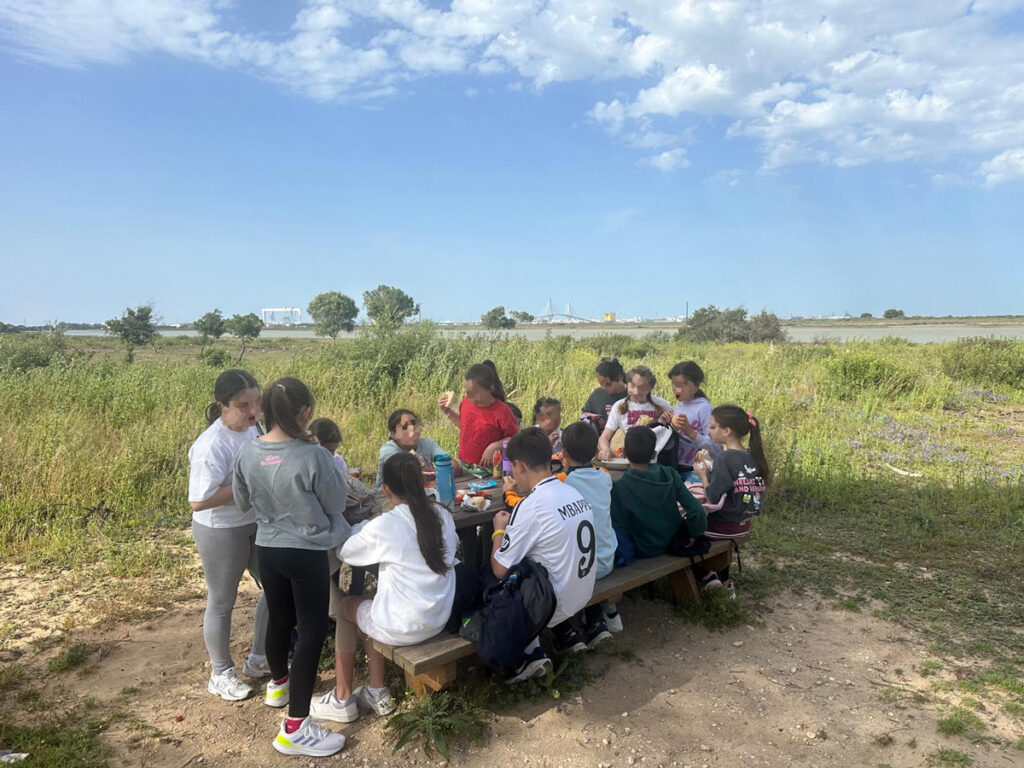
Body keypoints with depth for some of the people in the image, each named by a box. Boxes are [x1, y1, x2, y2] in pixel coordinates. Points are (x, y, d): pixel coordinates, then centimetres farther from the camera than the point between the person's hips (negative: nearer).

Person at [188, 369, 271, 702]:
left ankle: (259, 659, 38)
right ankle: (221, 674, 35)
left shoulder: (253, 428, -1)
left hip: (256, 524, 8)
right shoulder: (212, 446, -26)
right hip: (221, 532, -8)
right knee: (222, 603, 12)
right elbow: (198, 501, -28)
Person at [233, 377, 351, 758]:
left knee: (280, 619, 26)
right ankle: (295, 728, 9)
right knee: (312, 631, 5)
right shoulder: (313, 456, -24)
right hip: (307, 553, -6)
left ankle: (278, 683, 51)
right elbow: (336, 504, -9)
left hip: (267, 550, 6)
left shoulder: (247, 453, -8)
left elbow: (242, 503, 8)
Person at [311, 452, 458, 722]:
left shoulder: (383, 526, -19)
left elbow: (344, 552, -4)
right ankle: (376, 693, 30)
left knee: (342, 607, 21)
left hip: (403, 628, -6)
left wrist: (365, 526, 14)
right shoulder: (443, 516, -4)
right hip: (440, 619, 6)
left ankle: (342, 699, 27)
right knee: (370, 608, 28)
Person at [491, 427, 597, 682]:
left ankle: (531, 654, 8)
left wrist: (499, 530, 1)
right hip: (582, 596, 7)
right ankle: (566, 631, 15)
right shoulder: (575, 493, -1)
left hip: (552, 606, -7)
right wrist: (514, 525, 12)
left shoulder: (530, 507, -23)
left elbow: (499, 570, -15)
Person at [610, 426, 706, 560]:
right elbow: (696, 510, -13)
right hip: (674, 544, 4)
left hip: (643, 552, -4)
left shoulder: (619, 488, -23)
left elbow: (619, 526, -19)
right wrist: (695, 533, 3)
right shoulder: (669, 475, -13)